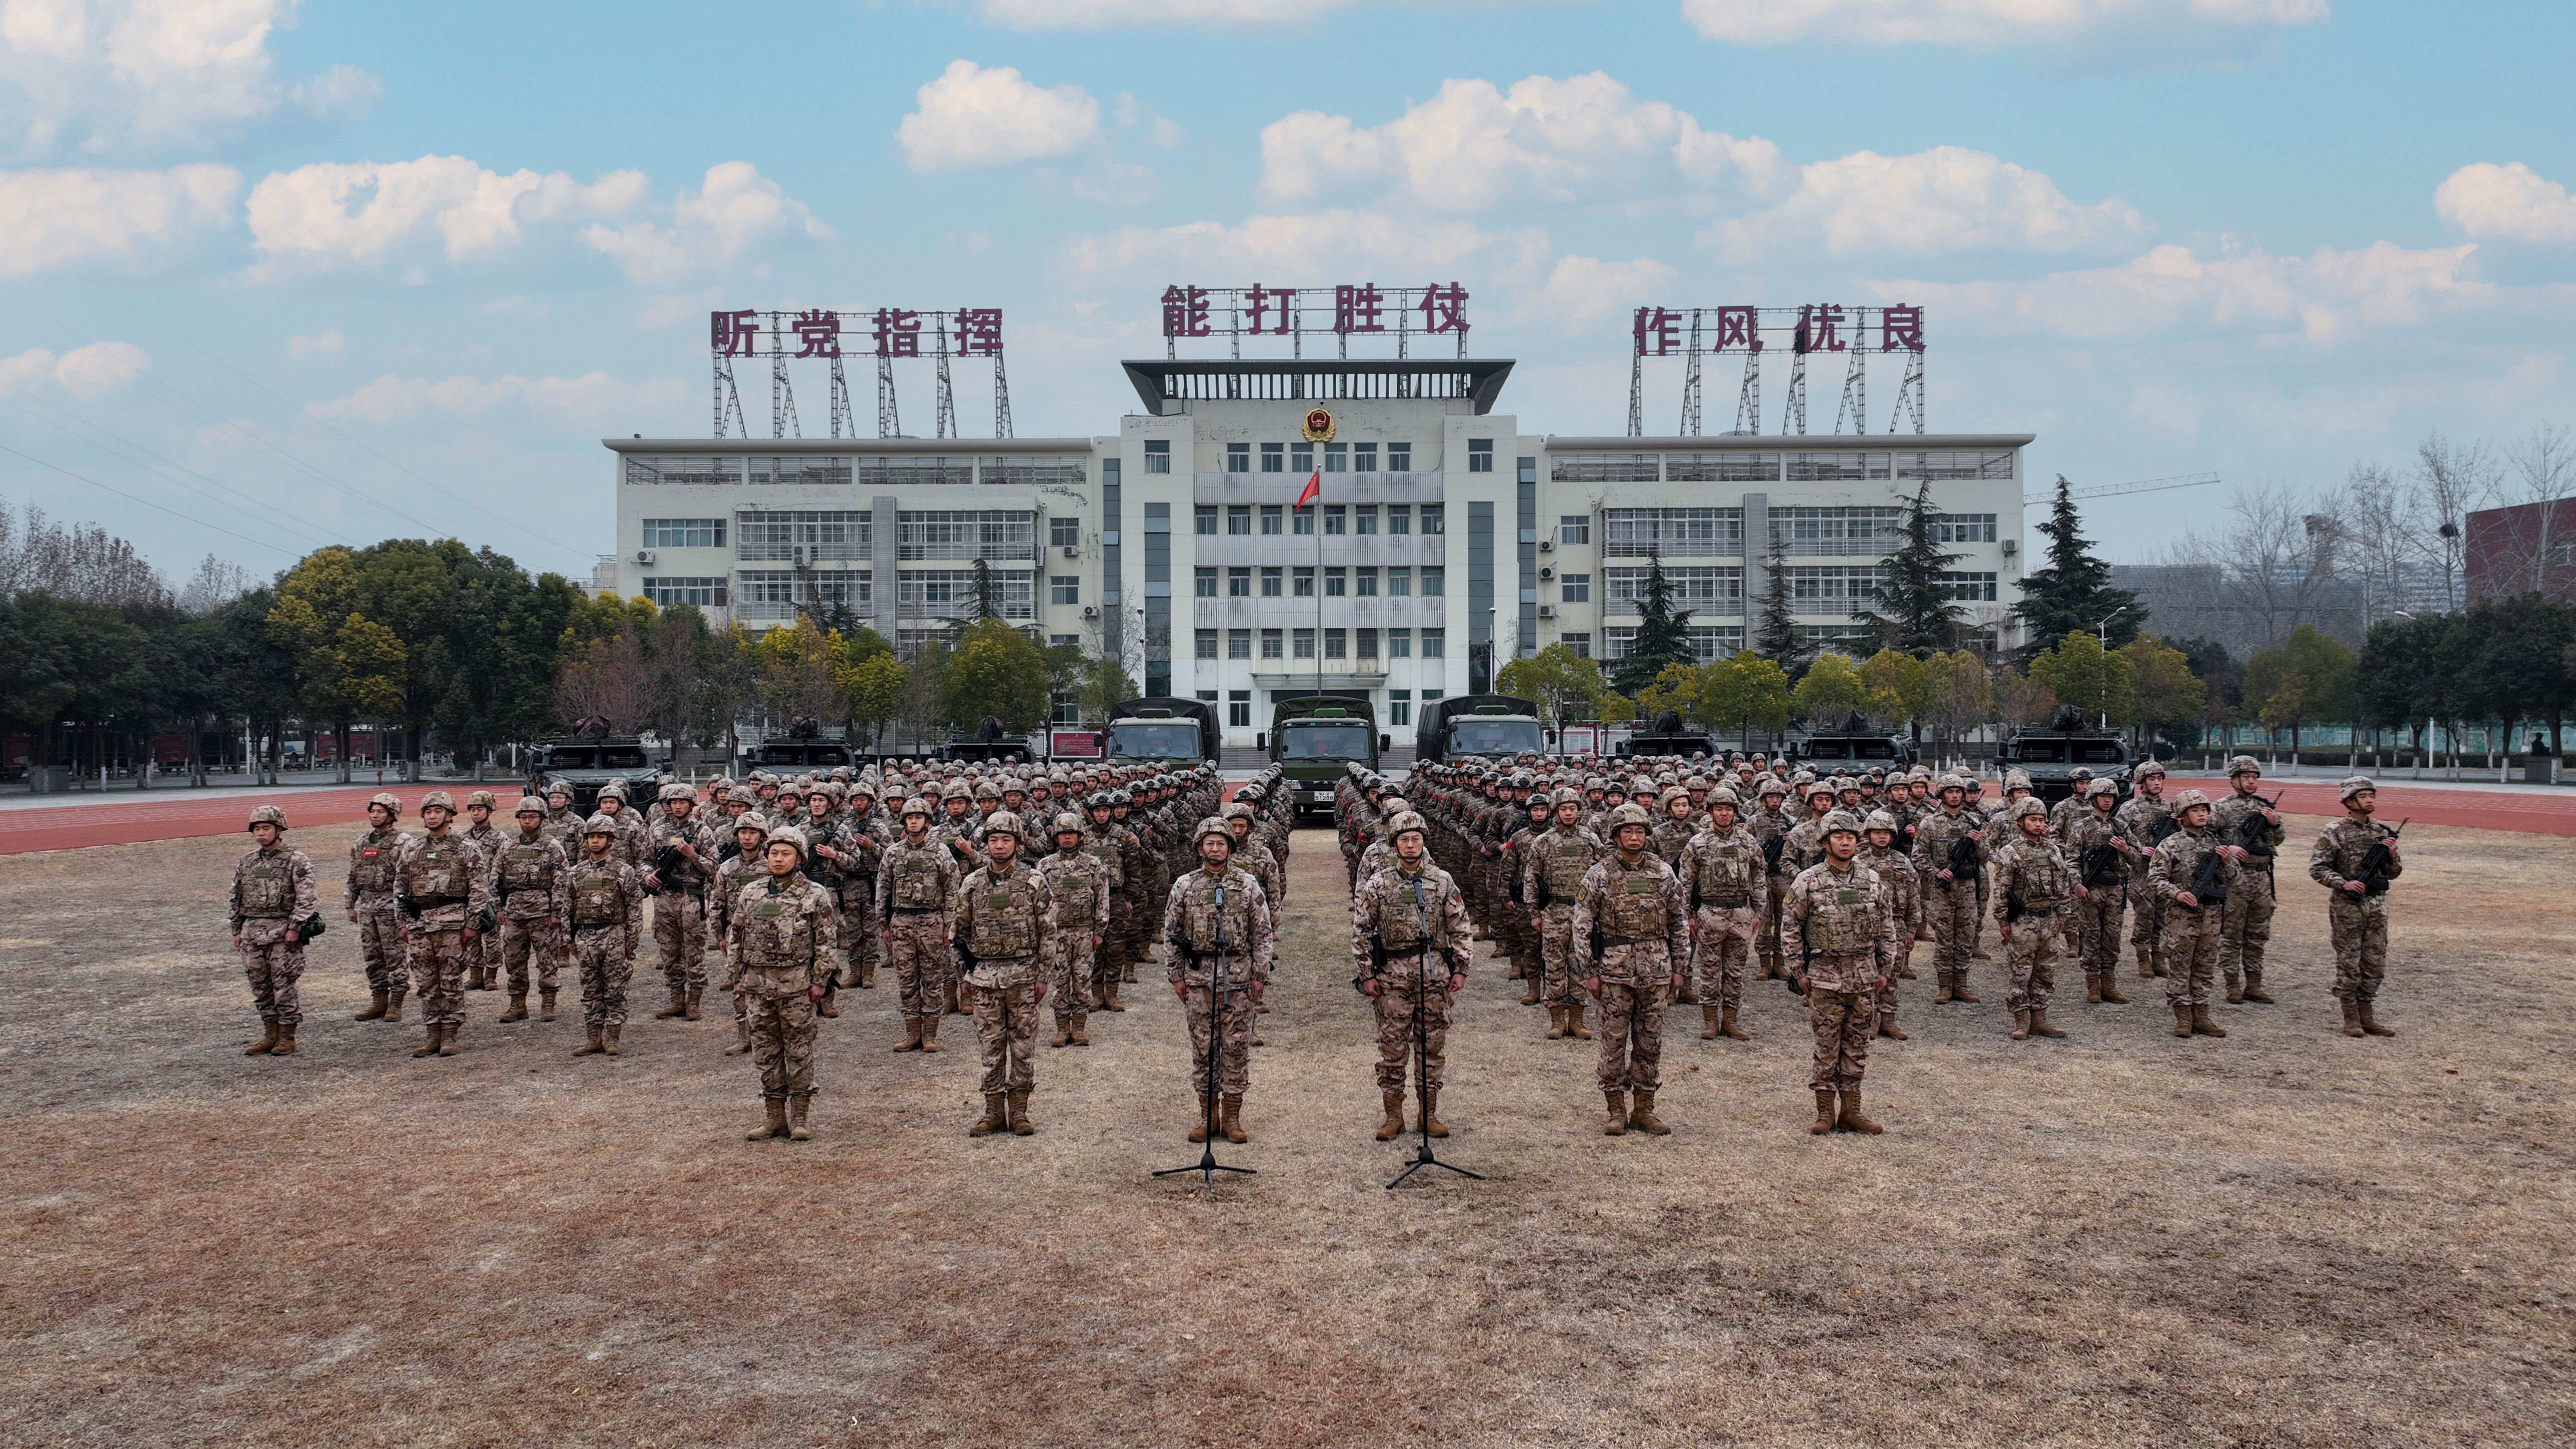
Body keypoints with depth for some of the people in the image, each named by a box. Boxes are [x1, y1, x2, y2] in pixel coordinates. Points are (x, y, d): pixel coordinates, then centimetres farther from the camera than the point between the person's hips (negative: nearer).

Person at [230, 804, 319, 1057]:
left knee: (284, 986, -3)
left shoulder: (295, 861, -4)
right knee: (260, 986, 10)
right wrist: (237, 931, 14)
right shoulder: (245, 863, 13)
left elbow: (305, 898, -10)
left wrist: (295, 928, -16)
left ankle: (287, 1038, 5)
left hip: (282, 932, -6)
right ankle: (269, 1035, 19)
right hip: (252, 932, 6)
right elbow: (237, 899, 18)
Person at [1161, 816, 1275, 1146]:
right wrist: (1176, 976, 4)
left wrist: (1260, 975, -1)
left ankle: (1233, 1116, 11)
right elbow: (1171, 933, 8)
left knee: (1237, 1047, 2)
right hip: (1198, 976, 1)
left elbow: (1263, 933, 4)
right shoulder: (1184, 886, 4)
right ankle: (1207, 1114, 15)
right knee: (1203, 1047, 6)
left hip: (1238, 977, -1)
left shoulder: (1247, 884, 2)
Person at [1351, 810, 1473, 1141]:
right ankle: (1393, 1116, 12)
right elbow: (1361, 931, 2)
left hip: (1435, 971, 1)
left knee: (1434, 1044, 6)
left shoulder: (1443, 881, 5)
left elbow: (1460, 928, 9)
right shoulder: (1378, 884, 0)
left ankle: (1429, 1114, 17)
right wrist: (1367, 974, -2)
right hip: (1393, 974, -1)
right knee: (1393, 1046, 2)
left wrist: (1460, 969, 3)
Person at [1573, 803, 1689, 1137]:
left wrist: (1678, 967, 8)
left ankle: (1644, 1109, 18)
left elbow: (1679, 921, 11)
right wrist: (1589, 972, -5)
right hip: (1614, 970, -2)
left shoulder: (1664, 874, 5)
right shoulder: (1599, 875, -2)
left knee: (1650, 1041, 8)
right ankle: (1616, 1111, 12)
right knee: (1614, 1041, 2)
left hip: (1655, 971, 2)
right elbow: (1582, 925, -1)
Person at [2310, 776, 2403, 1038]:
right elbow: (2317, 869, -8)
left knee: (2375, 965, 8)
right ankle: (2351, 1019, 8)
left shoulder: (2382, 832, 10)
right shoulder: (2334, 833, -6)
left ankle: (2366, 1017, 17)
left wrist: (2392, 856, -5)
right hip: (2347, 907, -5)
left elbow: (2393, 873, 15)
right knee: (2349, 965, 0)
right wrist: (2343, 883, -20)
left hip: (2377, 906, 5)